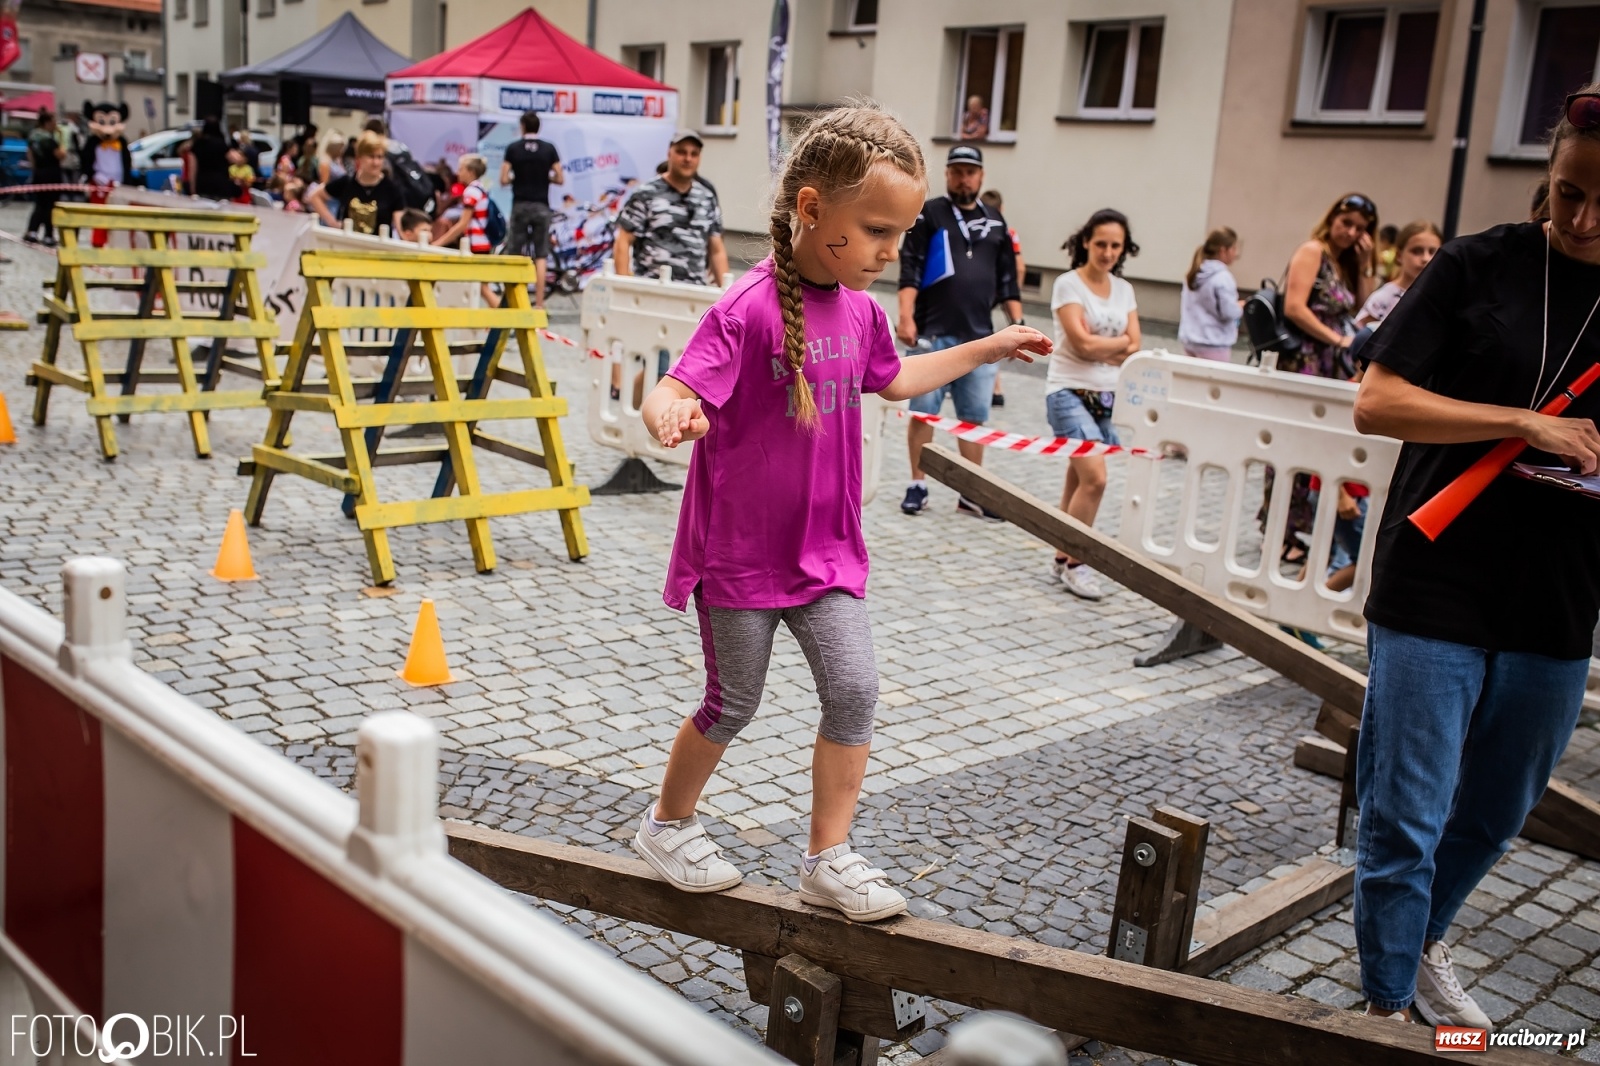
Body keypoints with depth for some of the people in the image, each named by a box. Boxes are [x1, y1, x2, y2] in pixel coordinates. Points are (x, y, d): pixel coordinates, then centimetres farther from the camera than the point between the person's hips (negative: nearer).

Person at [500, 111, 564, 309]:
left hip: (520, 206, 0)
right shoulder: (549, 149, 0)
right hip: (541, 207, 0)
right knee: (541, 256, 2)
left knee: (514, 255, 6)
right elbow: (560, 179, 0)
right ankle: (539, 303, -2)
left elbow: (504, 179, -4)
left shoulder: (513, 148, -1)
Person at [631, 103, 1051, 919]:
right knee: (732, 705, 9)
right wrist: (673, 416, -56)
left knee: (854, 691, 1)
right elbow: (671, 394, -32)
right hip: (739, 552, -6)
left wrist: (988, 347, 26)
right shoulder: (748, 311, -22)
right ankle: (667, 824, 35)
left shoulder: (860, 308, 2)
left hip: (825, 548, 6)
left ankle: (828, 858, 16)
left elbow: (892, 379, 22)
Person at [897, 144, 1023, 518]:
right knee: (924, 411, 1)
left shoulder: (995, 221, 16)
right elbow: (910, 270, -4)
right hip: (932, 334, -3)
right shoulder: (929, 215, 3)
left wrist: (1017, 323, 9)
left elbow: (1007, 280, 18)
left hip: (978, 338, 3)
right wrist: (906, 317, -15)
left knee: (975, 416, 5)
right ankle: (917, 485, 13)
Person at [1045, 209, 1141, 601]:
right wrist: (1121, 341, -1)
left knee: (1080, 479, 8)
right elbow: (1083, 344, -15)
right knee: (1095, 477, -16)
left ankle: (1063, 559, 17)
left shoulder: (1124, 290, 12)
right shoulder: (1068, 284, -6)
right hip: (1070, 392, -6)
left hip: (1110, 396, 6)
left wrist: (1099, 347, -9)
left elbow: (1134, 352, 4)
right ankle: (1075, 563, -4)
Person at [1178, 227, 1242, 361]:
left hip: (1189, 340, 8)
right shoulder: (1222, 277, -17)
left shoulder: (1194, 272, 9)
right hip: (1213, 344, -8)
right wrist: (1242, 306, 1)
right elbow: (1229, 312, -19)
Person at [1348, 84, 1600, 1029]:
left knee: (1496, 816, 19)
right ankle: (1389, 1008, 20)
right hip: (1433, 597, -4)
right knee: (1406, 820, 1)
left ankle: (1426, 946, 45)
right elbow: (1377, 403, -9)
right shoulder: (1480, 267, -6)